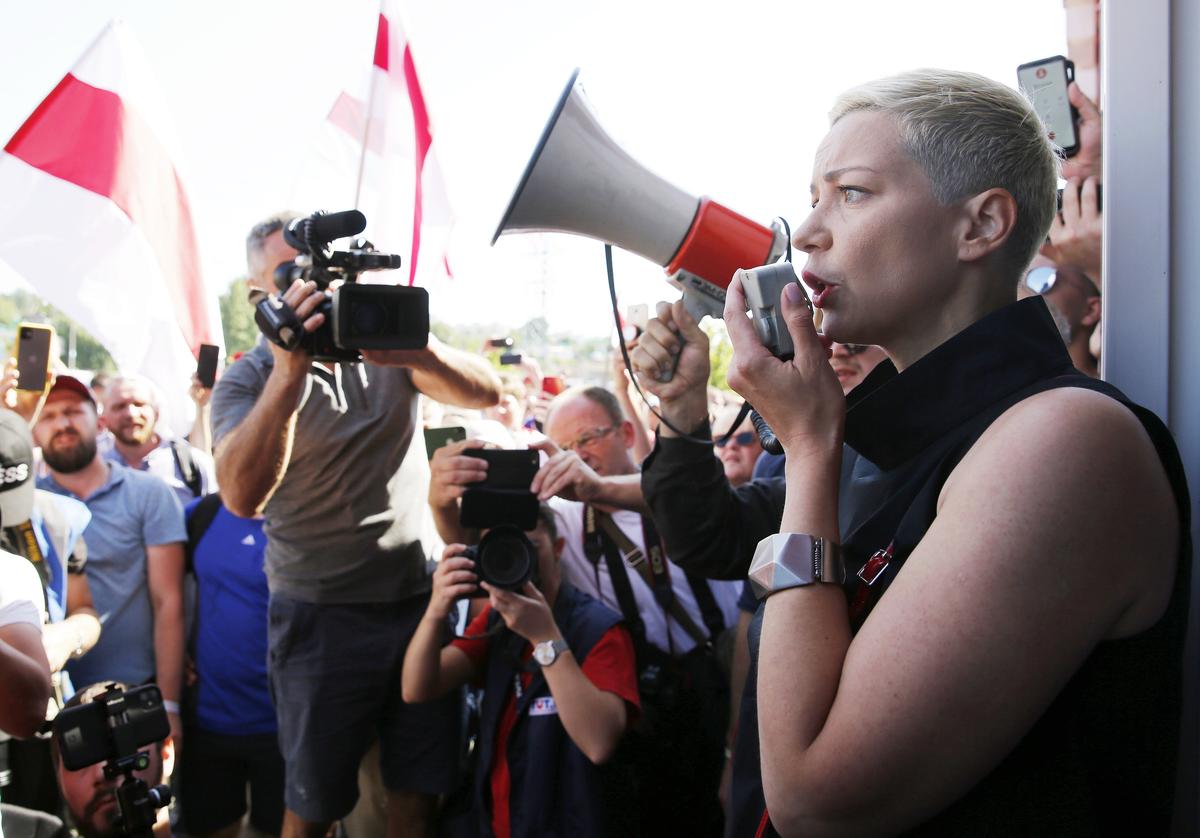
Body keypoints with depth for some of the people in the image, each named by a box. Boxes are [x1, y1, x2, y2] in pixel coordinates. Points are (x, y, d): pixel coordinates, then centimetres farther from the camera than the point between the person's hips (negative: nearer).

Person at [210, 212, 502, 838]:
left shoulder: (387, 348, 5)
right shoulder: (248, 381, -3)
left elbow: (486, 392, -9)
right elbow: (243, 495, -21)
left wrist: (417, 352, -29)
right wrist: (290, 373, -31)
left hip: (422, 599, 2)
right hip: (322, 615, -2)